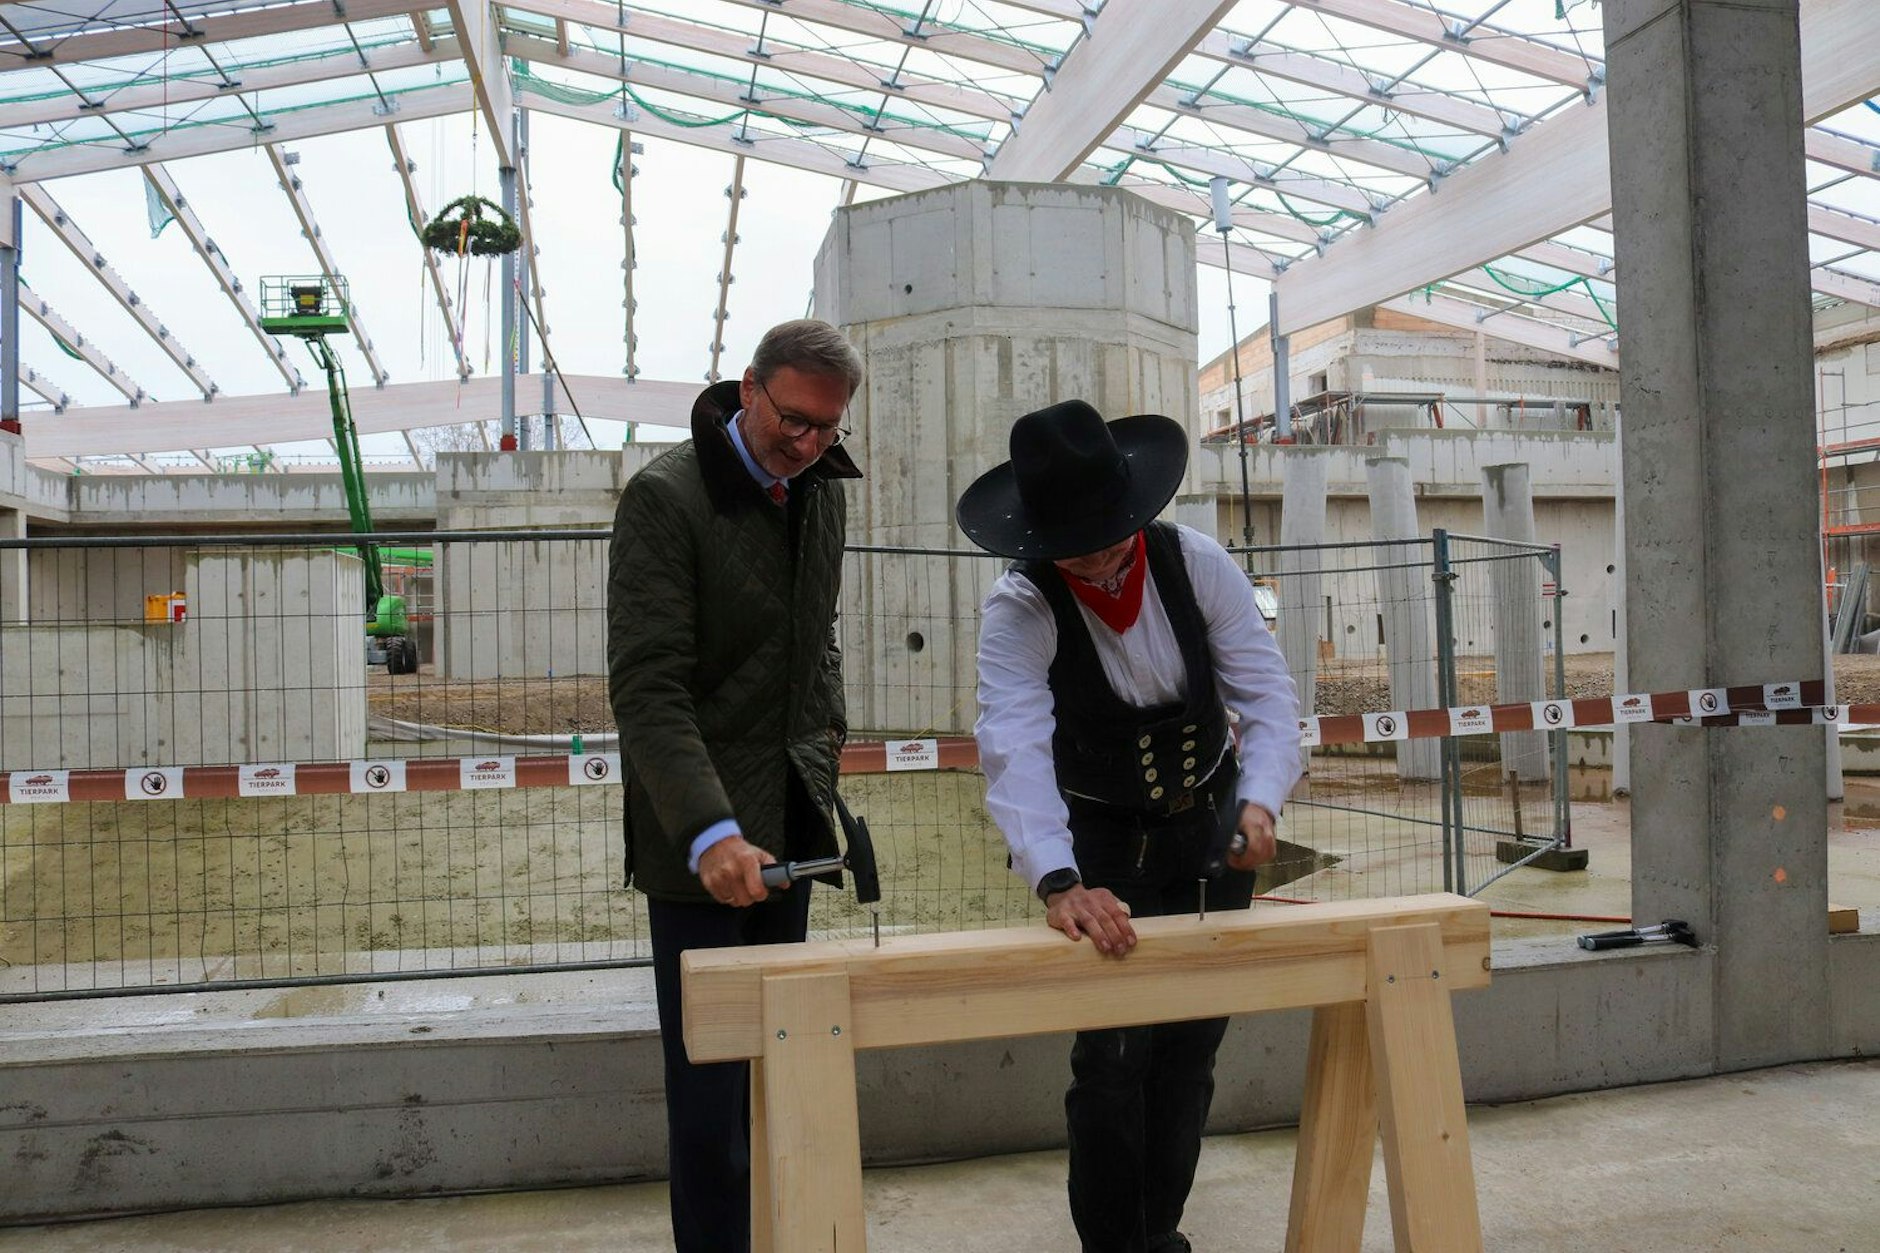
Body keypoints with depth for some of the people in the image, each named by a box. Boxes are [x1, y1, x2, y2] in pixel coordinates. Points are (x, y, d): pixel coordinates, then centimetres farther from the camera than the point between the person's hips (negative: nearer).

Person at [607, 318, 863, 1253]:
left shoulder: (821, 491, 8)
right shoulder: (666, 495, -14)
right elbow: (646, 687, -21)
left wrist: (826, 734, 13)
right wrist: (710, 831, -30)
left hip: (790, 819, 7)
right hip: (700, 835, -6)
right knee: (712, 1082, 0)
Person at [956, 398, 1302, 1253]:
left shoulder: (1197, 563, -15)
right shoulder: (1018, 611, -23)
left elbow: (1267, 692, -16)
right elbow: (1014, 751, -35)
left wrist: (1260, 801, -34)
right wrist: (1059, 883, -49)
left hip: (1210, 827, 3)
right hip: (1103, 844, -3)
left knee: (1193, 1043, 11)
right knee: (1113, 1054, -8)